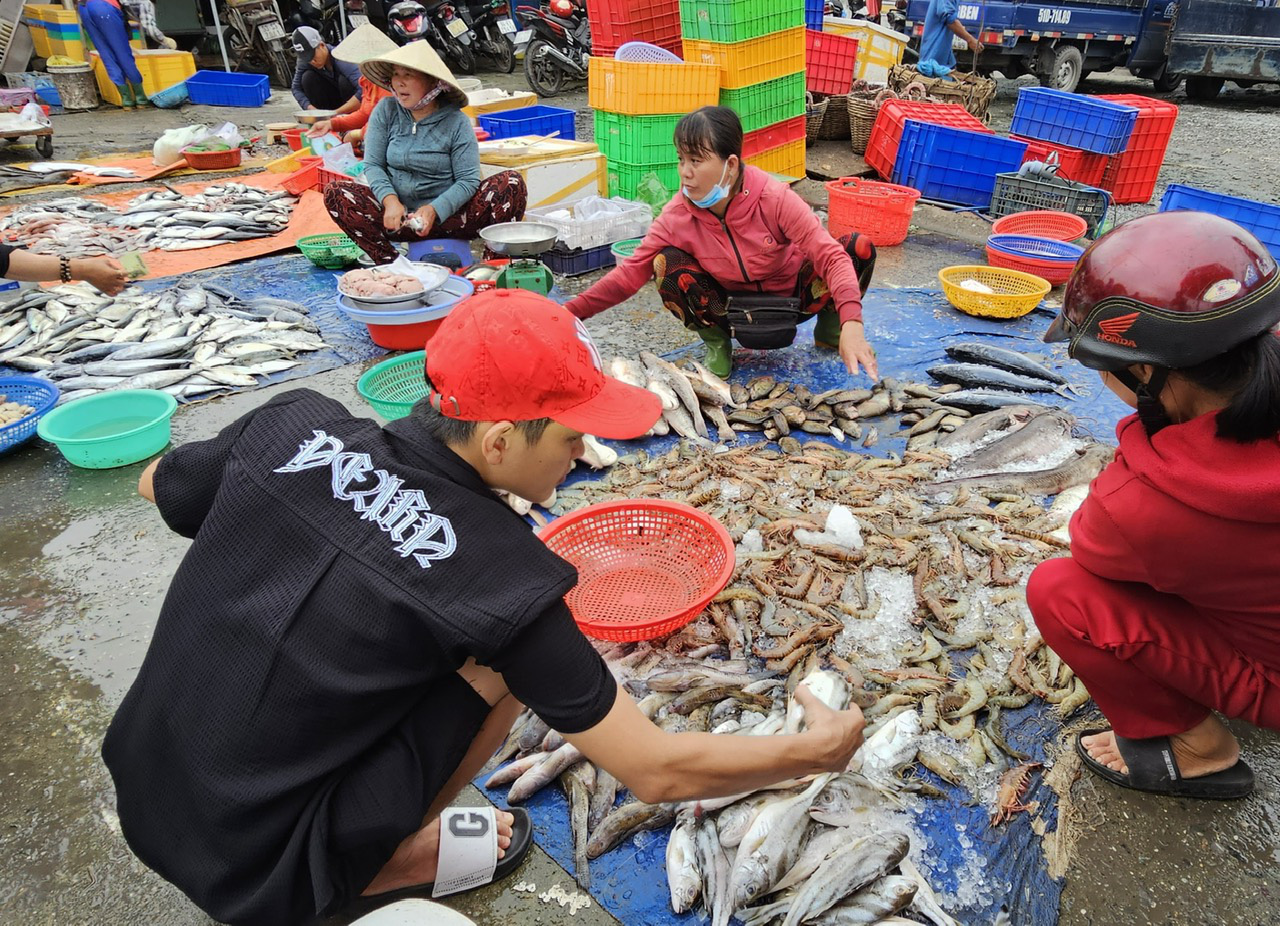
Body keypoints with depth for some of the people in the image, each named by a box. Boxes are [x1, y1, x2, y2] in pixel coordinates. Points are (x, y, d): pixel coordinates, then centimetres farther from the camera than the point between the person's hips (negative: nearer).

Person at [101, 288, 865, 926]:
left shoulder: (296, 425, -11)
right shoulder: (499, 575, -24)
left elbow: (156, 486, 11)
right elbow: (655, 772, -17)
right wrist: (817, 750, -3)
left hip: (140, 795, 6)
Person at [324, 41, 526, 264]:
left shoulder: (456, 122, -4)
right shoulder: (385, 111, 3)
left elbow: (468, 179, -10)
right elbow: (372, 164, 0)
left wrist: (434, 210, -25)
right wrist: (390, 201, -21)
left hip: (447, 217, -2)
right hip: (398, 215, 3)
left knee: (512, 183, -22)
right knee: (335, 192, -19)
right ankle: (390, 263, -25)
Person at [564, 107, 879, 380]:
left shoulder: (774, 198, -25)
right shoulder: (678, 215, -19)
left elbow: (830, 255, -31)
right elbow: (631, 272, -16)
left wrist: (851, 323, -48)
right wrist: (570, 313, -26)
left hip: (791, 299, 0)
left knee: (859, 248, -24)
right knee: (666, 263, -26)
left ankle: (829, 327, 6)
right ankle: (716, 343, -1)